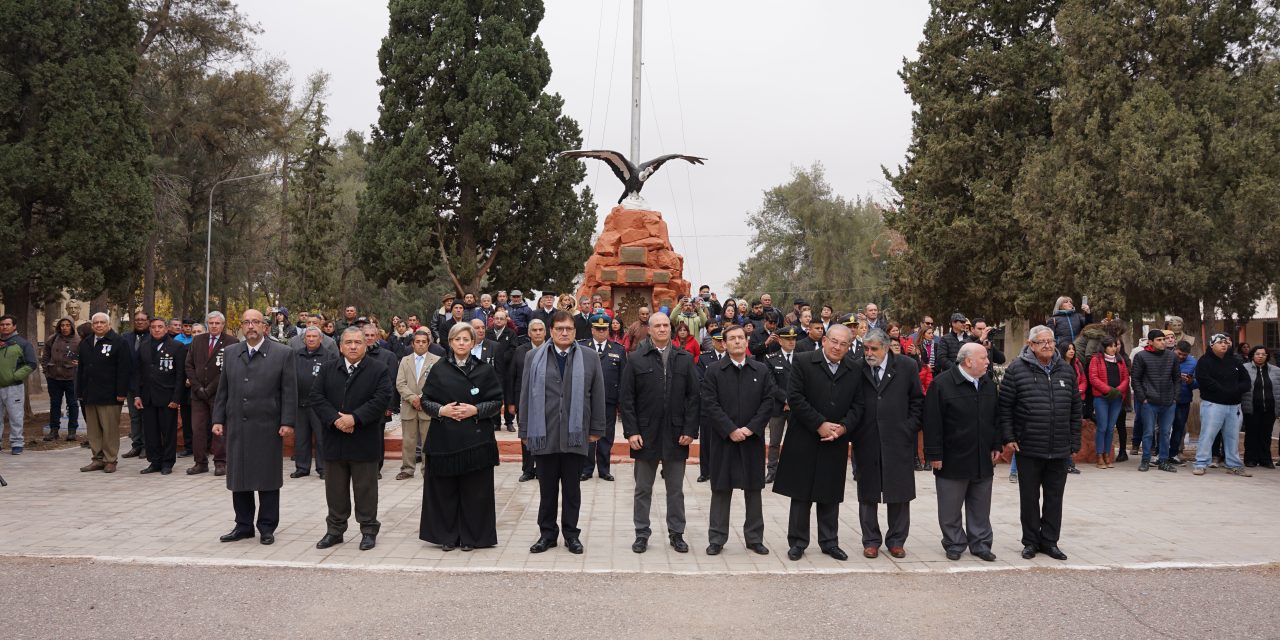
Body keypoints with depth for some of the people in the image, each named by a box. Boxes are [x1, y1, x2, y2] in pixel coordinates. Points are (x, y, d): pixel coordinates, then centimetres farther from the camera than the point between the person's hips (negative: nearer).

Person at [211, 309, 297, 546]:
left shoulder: (282, 353, -1)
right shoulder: (230, 353, 11)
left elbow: (289, 391, -4)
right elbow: (222, 390, 12)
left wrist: (287, 422, -10)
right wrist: (218, 419, 6)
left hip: (268, 428, -4)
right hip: (237, 427, 4)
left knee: (267, 479, 3)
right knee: (239, 477, 9)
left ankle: (267, 528, 13)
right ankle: (244, 525, 20)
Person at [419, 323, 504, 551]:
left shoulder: (485, 369, 3)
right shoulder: (439, 369, 6)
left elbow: (496, 401, 2)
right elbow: (425, 400, 7)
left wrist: (475, 410, -13)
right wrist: (441, 410, -11)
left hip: (476, 439, -1)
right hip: (444, 439, 1)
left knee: (474, 490, 1)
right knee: (444, 489, 3)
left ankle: (471, 536, 12)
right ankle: (447, 536, 15)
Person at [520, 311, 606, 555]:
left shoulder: (590, 359, 4)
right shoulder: (534, 358, 6)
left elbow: (597, 396, 5)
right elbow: (526, 396, 5)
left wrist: (596, 429, 3)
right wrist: (525, 431, 2)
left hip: (575, 435, 0)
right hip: (544, 434, 1)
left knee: (572, 488, 7)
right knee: (547, 488, 8)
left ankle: (571, 533, 18)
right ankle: (547, 533, 19)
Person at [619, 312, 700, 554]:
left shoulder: (685, 359, 5)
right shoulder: (636, 360, 1)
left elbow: (693, 397, 3)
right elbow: (627, 399, -1)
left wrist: (690, 431, -5)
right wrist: (631, 431, -8)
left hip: (676, 435, 1)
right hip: (645, 434, -1)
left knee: (676, 489, 10)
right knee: (643, 488, 8)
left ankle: (676, 533, 20)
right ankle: (642, 533, 18)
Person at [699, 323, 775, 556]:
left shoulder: (762, 370, 6)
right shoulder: (714, 371, 0)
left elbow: (769, 402, 0)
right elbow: (710, 404, -7)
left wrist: (750, 428, -11)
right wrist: (731, 430, -14)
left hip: (753, 439, 2)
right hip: (723, 439, -1)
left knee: (753, 490, 8)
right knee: (721, 490, 4)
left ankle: (755, 538, 19)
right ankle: (717, 539, 12)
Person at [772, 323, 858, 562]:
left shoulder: (854, 371, 5)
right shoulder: (803, 362, -5)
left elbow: (857, 405, 6)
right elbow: (795, 398, -11)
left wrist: (843, 427, -11)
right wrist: (820, 424, -15)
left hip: (836, 443, 3)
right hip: (805, 441, -3)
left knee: (830, 496, 11)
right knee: (801, 494, 5)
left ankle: (829, 542, 23)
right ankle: (797, 542, 16)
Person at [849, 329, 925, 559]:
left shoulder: (907, 367, 1)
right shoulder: (857, 370, 0)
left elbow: (917, 401, 7)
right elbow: (854, 405, 1)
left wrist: (910, 429, -1)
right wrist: (851, 432, -11)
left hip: (898, 441, 0)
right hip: (866, 441, 0)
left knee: (899, 493, 7)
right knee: (868, 494, 7)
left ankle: (896, 540, 19)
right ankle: (871, 540, 19)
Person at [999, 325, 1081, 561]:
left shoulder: (1066, 371, 8)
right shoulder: (1017, 369, -5)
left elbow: (1075, 409, 12)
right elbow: (1004, 406, -4)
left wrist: (1074, 442, 9)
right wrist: (1008, 437, -9)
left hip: (1059, 450, 3)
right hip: (1028, 448, -3)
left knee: (1054, 497, 10)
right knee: (1029, 497, 7)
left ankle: (1049, 541, 22)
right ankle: (1030, 541, 19)